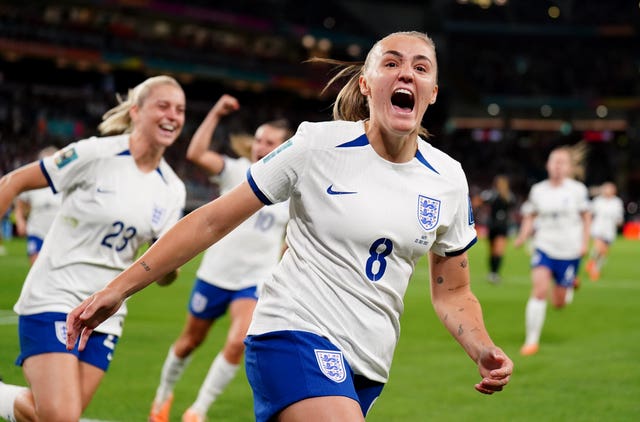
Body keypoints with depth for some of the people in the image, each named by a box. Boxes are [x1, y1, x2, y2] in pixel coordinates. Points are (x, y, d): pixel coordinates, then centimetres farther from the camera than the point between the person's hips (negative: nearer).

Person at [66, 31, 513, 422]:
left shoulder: (449, 178, 3)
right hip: (295, 334, -5)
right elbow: (212, 220, -5)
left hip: (366, 369, 5)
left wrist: (484, 350, -7)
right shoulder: (319, 145, -9)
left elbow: (452, 292, 14)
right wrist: (119, 288, -8)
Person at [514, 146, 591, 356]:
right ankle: (532, 341, -9)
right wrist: (523, 236, -9)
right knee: (539, 290, -19)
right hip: (544, 247, 0)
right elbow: (529, 217, 8)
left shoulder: (577, 189, -3)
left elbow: (586, 216, 7)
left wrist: (584, 242, -1)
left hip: (570, 251, 0)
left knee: (559, 302, 6)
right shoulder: (537, 190, 0)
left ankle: (570, 285, 45)